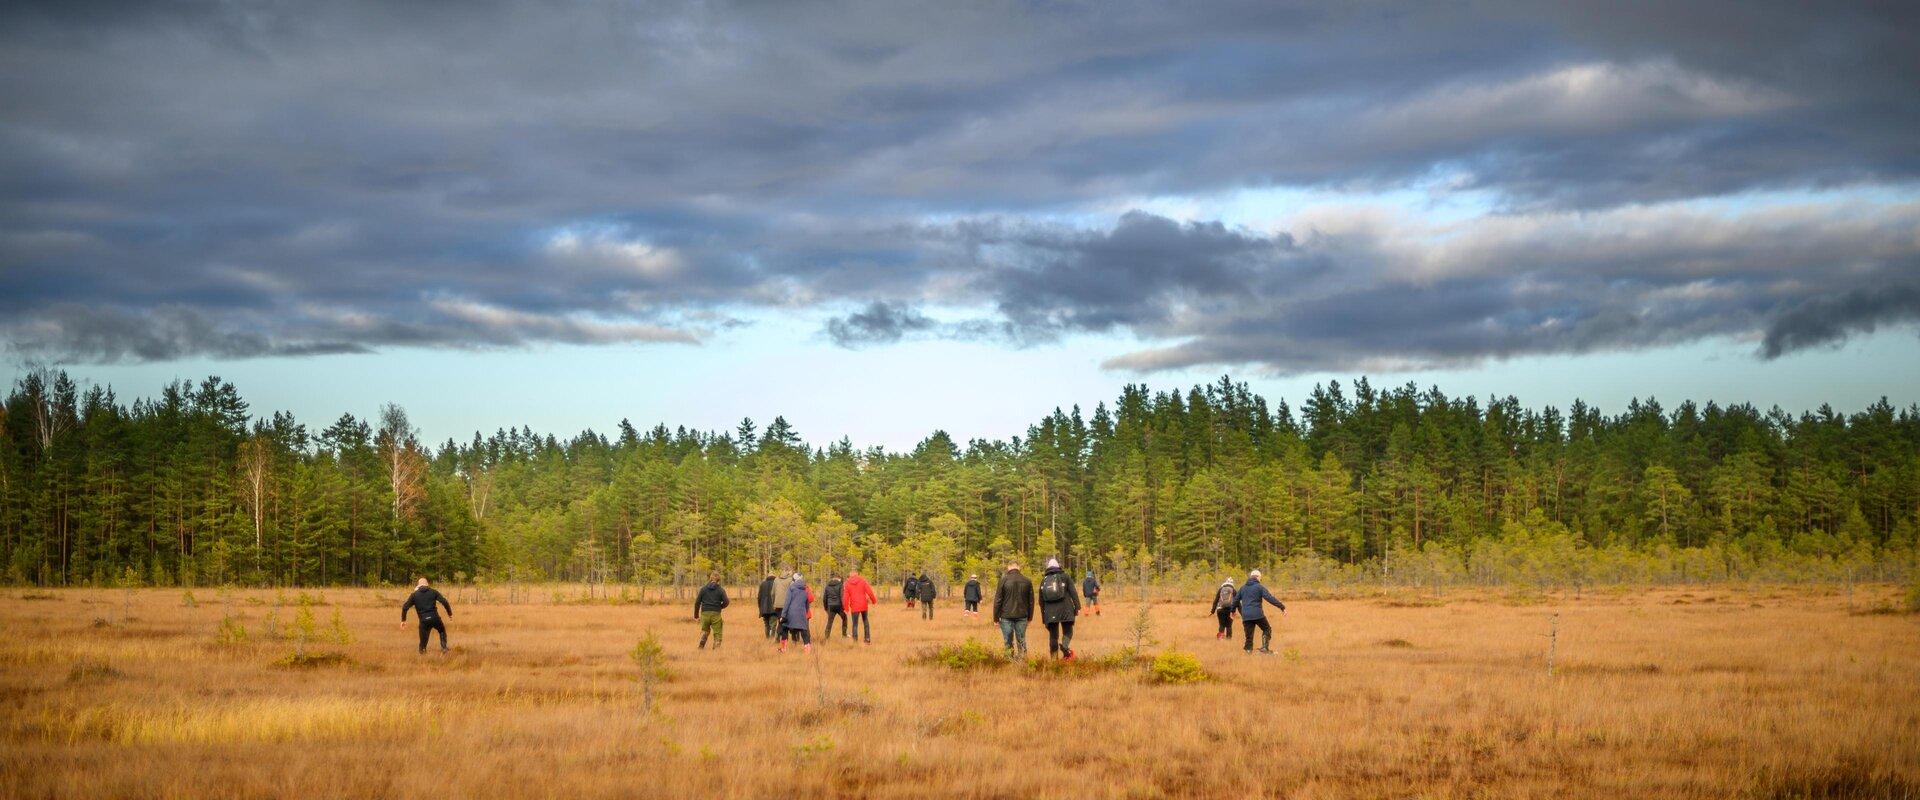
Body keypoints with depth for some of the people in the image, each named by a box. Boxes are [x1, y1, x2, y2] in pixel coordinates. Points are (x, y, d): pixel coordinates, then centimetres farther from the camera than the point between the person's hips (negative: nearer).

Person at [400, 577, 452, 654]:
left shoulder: (414, 595, 10)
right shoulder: (433, 592, 9)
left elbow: (405, 607, 6)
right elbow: (444, 602, 0)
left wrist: (403, 619, 15)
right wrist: (450, 613, 9)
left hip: (424, 621, 0)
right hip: (434, 618, 0)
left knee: (423, 641, 10)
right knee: (442, 631, 25)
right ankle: (444, 647, 10)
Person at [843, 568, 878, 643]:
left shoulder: (847, 584, 0)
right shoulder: (863, 581, -1)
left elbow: (846, 597, -2)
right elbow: (869, 592, -6)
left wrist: (846, 608, 5)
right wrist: (874, 600, 9)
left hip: (854, 607, -1)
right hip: (864, 606, 1)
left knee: (855, 624, 4)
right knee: (865, 621, 20)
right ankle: (867, 638, 19)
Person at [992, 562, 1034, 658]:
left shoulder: (1004, 580, -6)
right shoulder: (1027, 581, 3)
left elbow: (997, 600, -6)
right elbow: (1031, 601, 10)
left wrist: (996, 617, 0)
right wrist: (1030, 616, 19)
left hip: (1006, 616, -2)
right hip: (1022, 617, 2)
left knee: (1008, 642, 6)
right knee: (1021, 641, 10)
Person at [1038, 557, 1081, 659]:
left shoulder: (1044, 580, 14)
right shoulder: (1065, 576, 6)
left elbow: (1041, 600, 16)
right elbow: (1073, 593, -3)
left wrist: (1043, 615, 23)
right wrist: (1077, 607, -2)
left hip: (1050, 612, 2)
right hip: (1065, 609, -2)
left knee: (1053, 636, 8)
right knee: (1067, 632, 5)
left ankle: (1054, 657, 4)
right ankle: (1065, 645, -26)